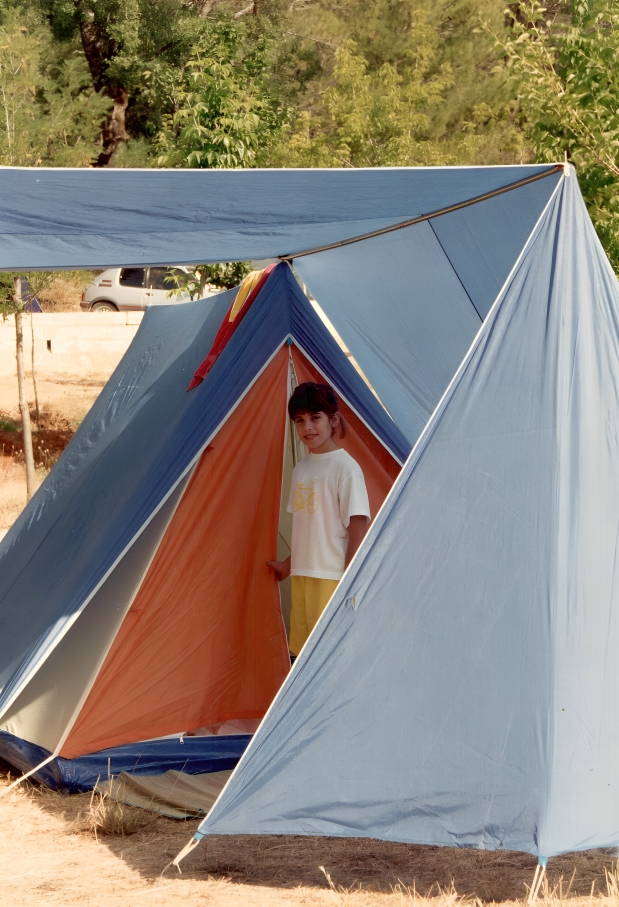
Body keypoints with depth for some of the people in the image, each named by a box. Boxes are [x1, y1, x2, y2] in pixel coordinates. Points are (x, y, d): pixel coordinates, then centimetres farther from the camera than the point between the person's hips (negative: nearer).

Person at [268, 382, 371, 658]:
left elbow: (357, 527, -13)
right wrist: (288, 564, 24)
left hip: (332, 578, -8)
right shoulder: (301, 469, 13)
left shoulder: (345, 467, -10)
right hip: (301, 577, 8)